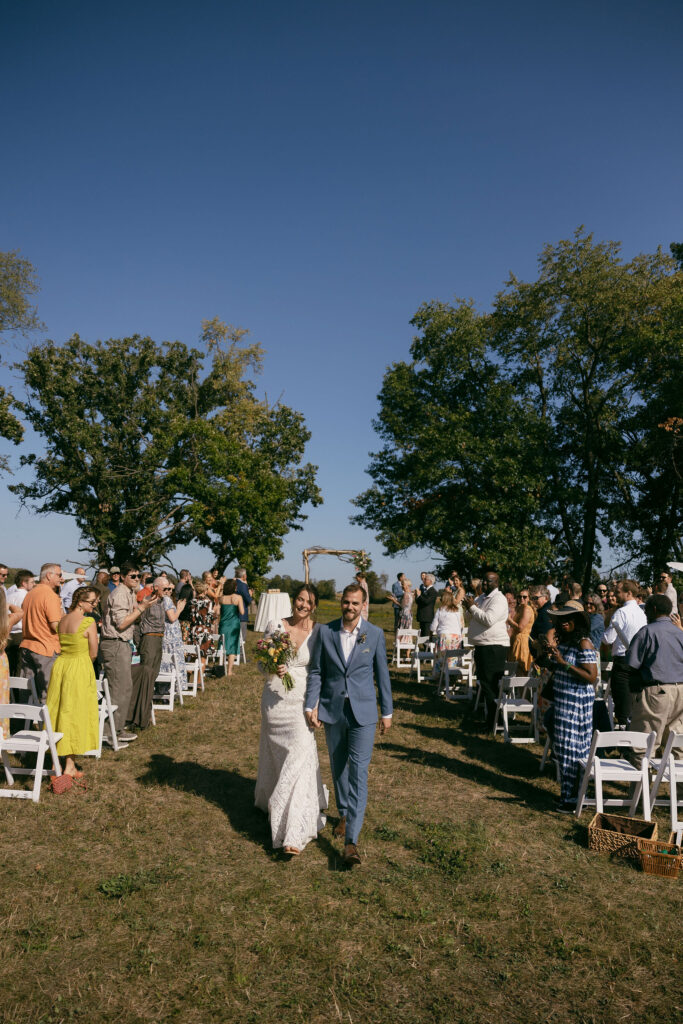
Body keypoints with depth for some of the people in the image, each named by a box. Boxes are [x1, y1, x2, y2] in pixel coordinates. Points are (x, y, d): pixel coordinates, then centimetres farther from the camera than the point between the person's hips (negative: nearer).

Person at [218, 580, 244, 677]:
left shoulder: (222, 598, 1)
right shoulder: (238, 597, -8)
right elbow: (242, 612, -9)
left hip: (223, 624, 3)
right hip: (234, 625, -3)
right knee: (232, 648, 4)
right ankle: (229, 671, 2)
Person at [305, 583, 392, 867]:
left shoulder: (374, 634, -4)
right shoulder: (325, 632, -2)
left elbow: (382, 674, 3)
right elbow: (315, 671, 2)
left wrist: (387, 712, 5)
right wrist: (310, 706, -5)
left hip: (363, 711, -2)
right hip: (332, 710, 2)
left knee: (358, 771, -7)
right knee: (338, 767, 16)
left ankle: (351, 840, -5)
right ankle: (344, 815, 39)